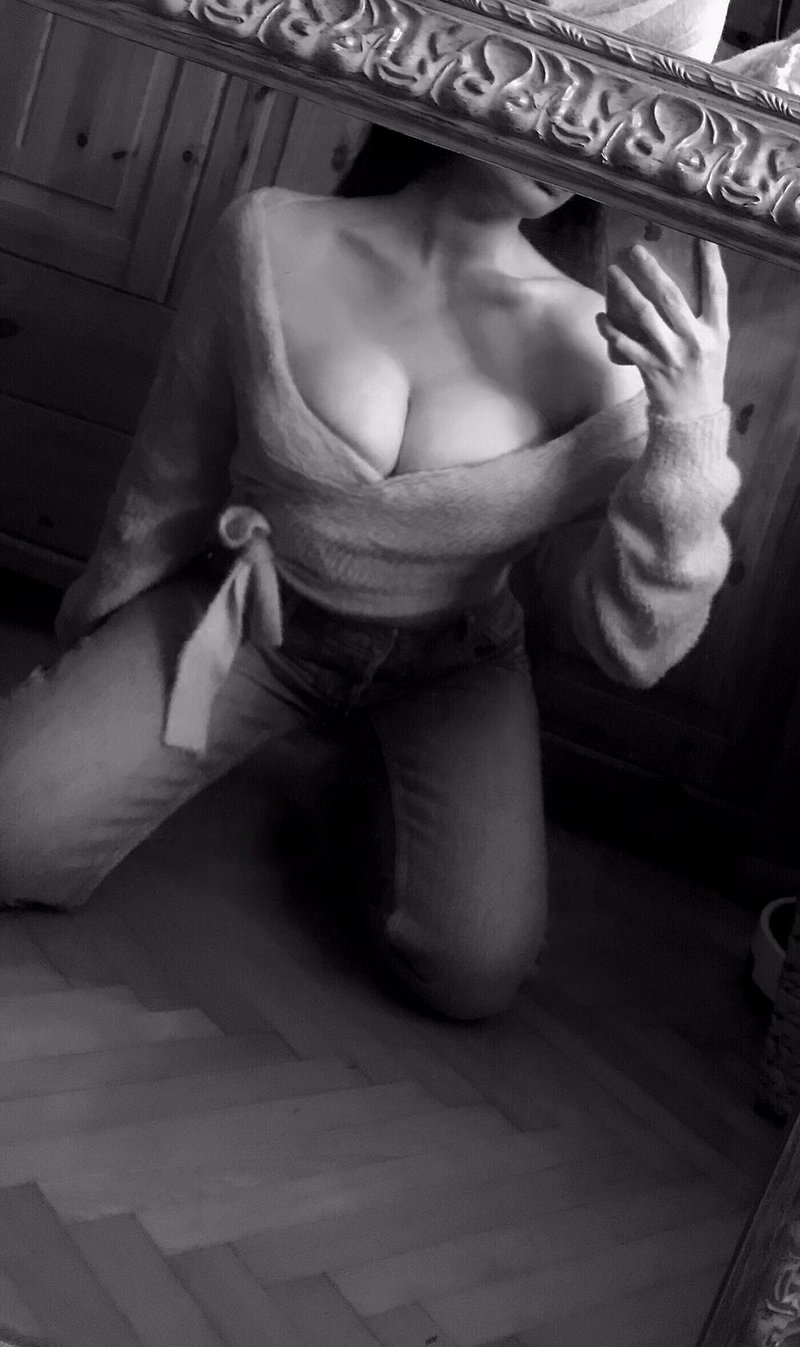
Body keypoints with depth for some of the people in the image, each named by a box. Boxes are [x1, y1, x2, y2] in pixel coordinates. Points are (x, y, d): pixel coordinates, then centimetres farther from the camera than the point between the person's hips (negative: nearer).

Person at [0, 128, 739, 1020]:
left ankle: (382, 790, 13)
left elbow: (632, 649, -19)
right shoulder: (271, 240, -16)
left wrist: (689, 437, -34)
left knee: (475, 970, -20)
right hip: (248, 614, 0)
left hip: (448, 668, 0)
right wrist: (89, 643, 14)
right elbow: (171, 479, 0)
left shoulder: (600, 345, -18)